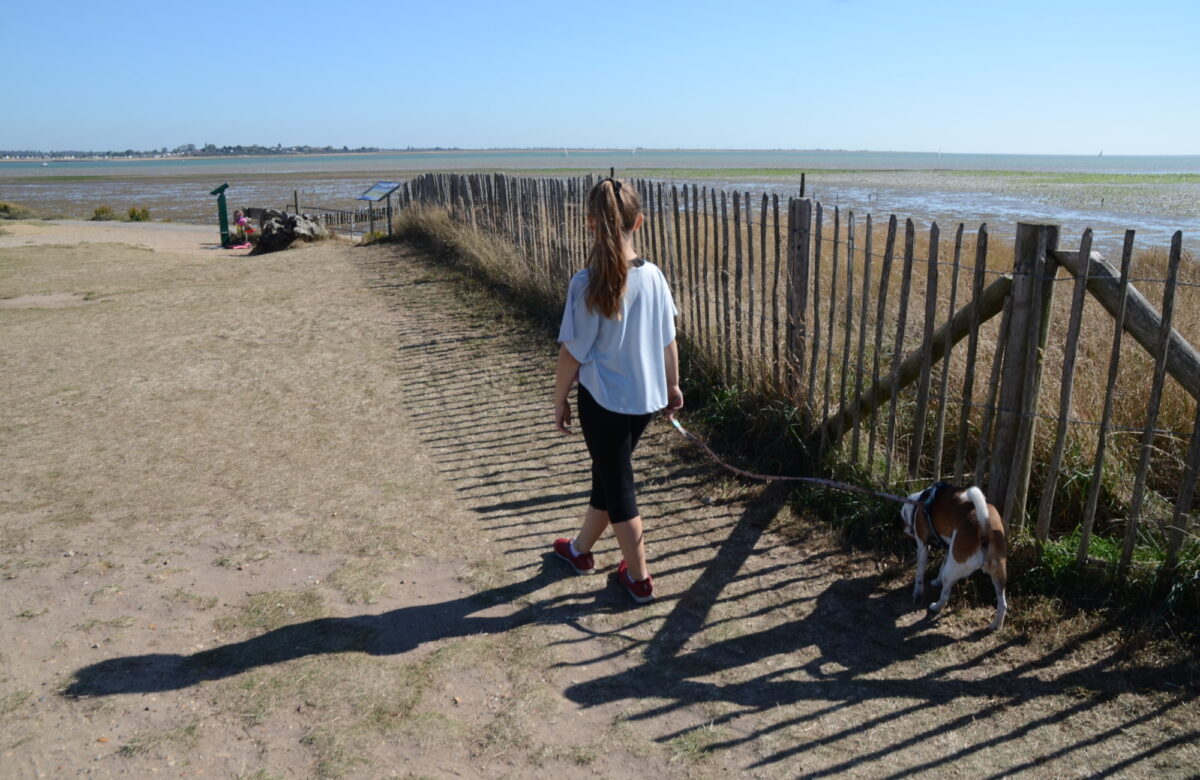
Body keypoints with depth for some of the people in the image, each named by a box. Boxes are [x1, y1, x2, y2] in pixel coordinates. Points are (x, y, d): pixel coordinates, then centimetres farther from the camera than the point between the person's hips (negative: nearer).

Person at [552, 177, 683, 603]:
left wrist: (560, 401, 0)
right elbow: (668, 341, 3)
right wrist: (672, 385, 18)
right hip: (645, 397, 6)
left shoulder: (586, 284, -20)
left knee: (617, 484, 10)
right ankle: (580, 549, 43)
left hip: (603, 400, -5)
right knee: (608, 472, 22)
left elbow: (572, 353, -14)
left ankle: (639, 577, 22)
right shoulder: (653, 276, -6)